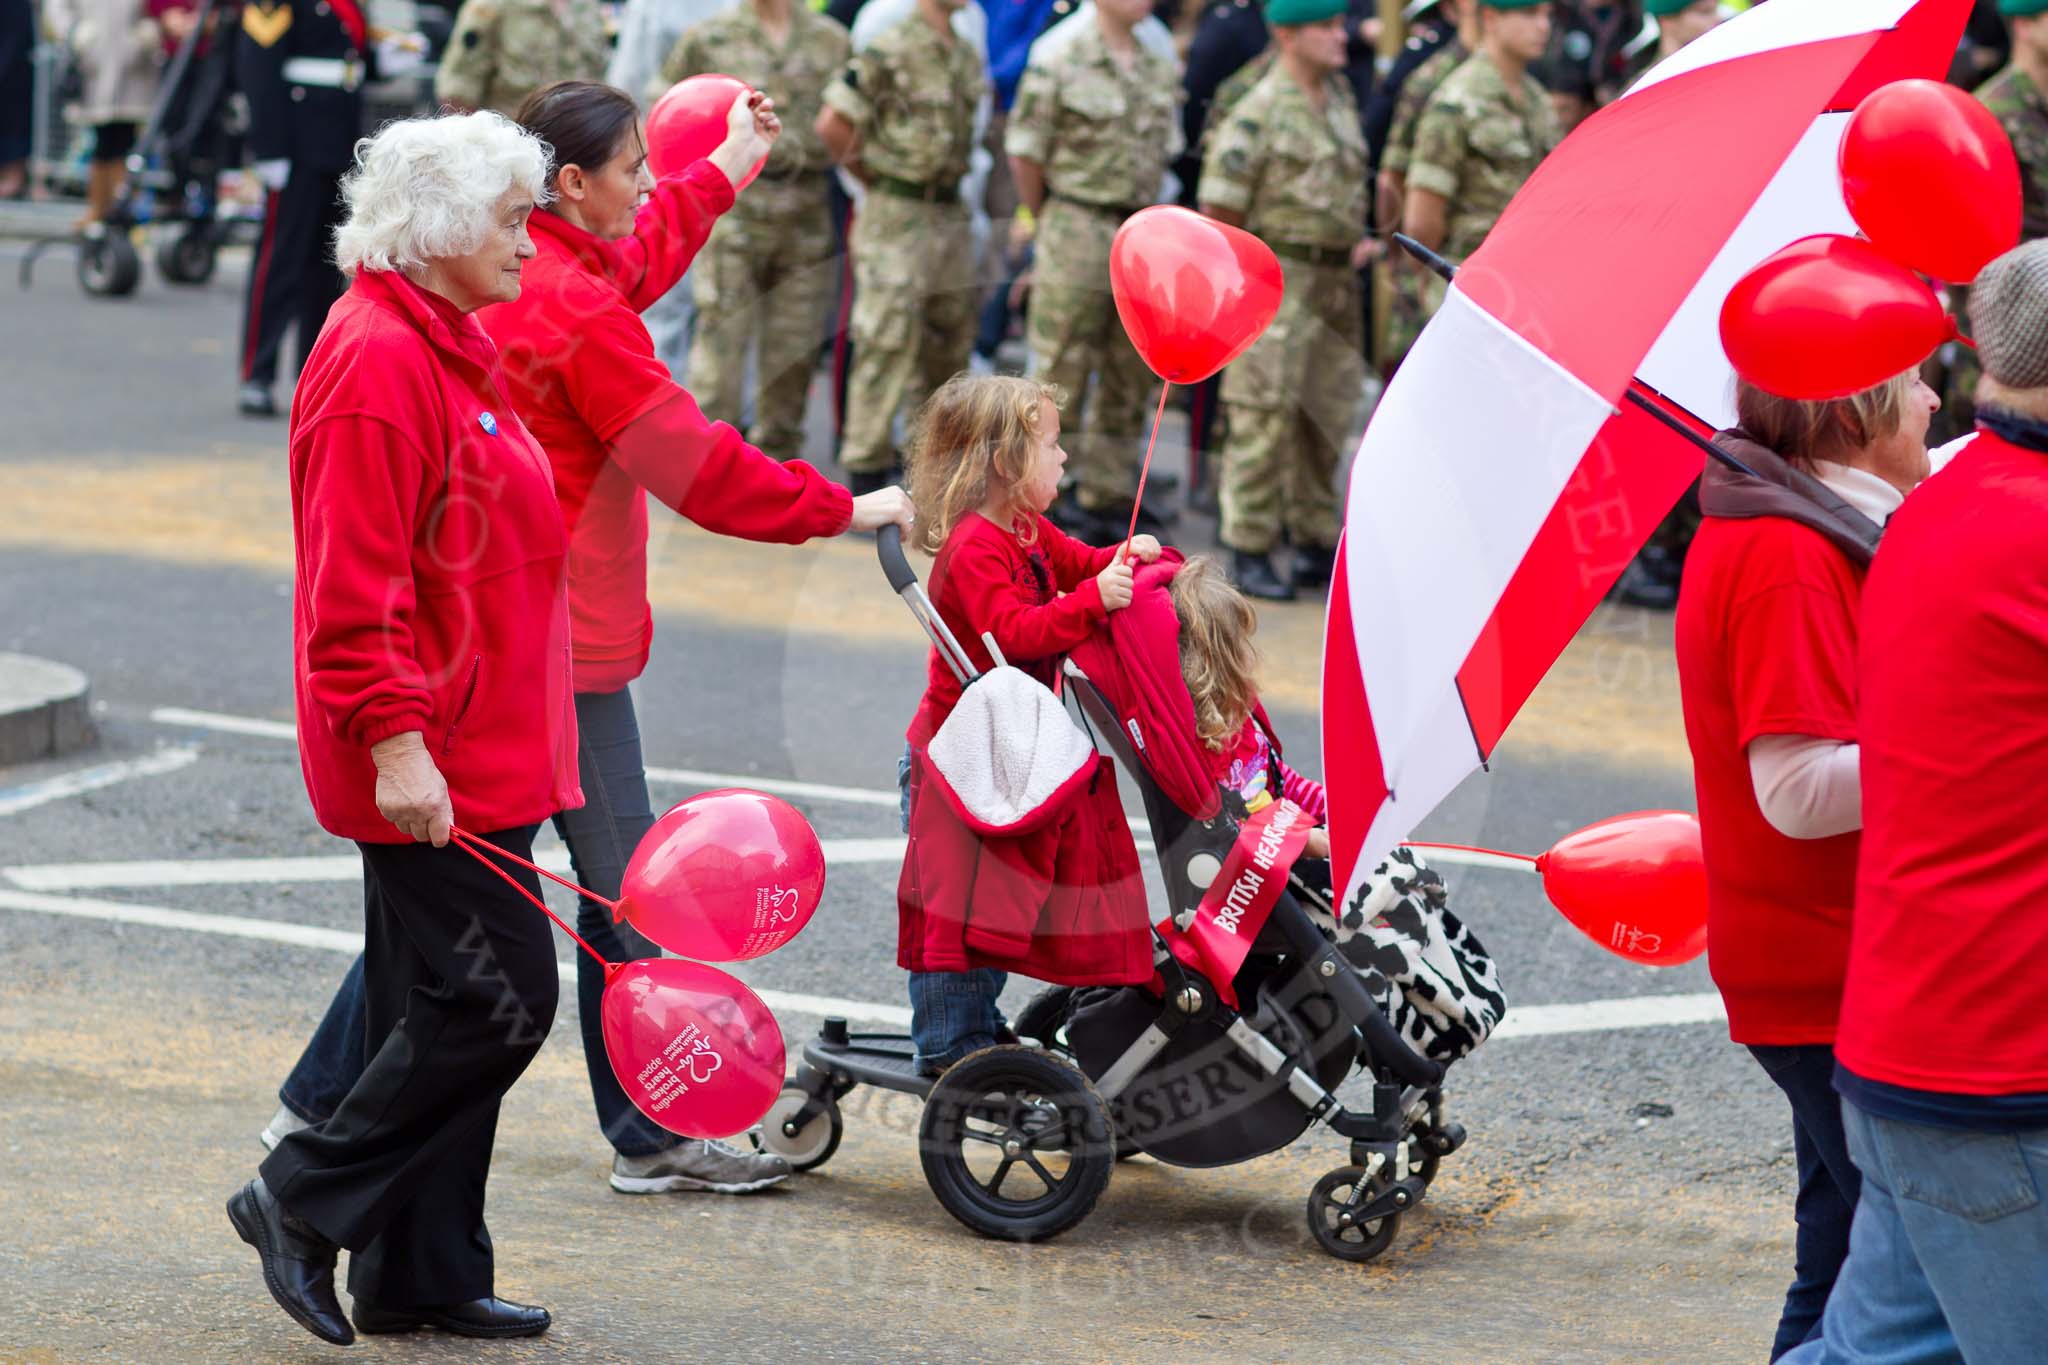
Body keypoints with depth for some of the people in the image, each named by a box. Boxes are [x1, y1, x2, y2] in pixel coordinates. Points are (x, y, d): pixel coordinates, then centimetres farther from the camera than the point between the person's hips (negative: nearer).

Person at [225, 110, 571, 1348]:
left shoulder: (449, 349, 16)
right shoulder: (379, 362, -17)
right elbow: (356, 585, -21)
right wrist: (396, 742, -24)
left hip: (476, 750, 10)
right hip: (430, 765, -10)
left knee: (440, 1006, 12)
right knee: (497, 998, -9)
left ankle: (424, 1274, 18)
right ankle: (306, 1204, 1)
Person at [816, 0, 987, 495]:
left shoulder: (968, 58, 11)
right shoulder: (889, 52, -12)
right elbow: (831, 125, -12)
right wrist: (876, 179, -2)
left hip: (951, 217, 7)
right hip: (898, 218, -7)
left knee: (951, 340, 13)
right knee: (888, 343, -8)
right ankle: (867, 467, -3)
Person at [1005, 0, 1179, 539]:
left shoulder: (1160, 71, 11)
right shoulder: (1059, 63, -7)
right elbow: (1024, 154, -5)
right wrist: (1050, 223, 3)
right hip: (1078, 233, -6)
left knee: (1130, 378, 10)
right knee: (1062, 374, -2)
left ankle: (1109, 495, 19)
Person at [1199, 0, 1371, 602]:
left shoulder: (1341, 97, 12)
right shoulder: (1259, 113, -12)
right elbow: (1219, 209, -12)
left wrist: (1360, 241, 11)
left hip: (1337, 281, 8)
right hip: (1278, 280, -8)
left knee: (1327, 417, 11)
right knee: (1265, 419, -5)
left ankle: (1315, 543, 20)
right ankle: (1250, 551, 0)